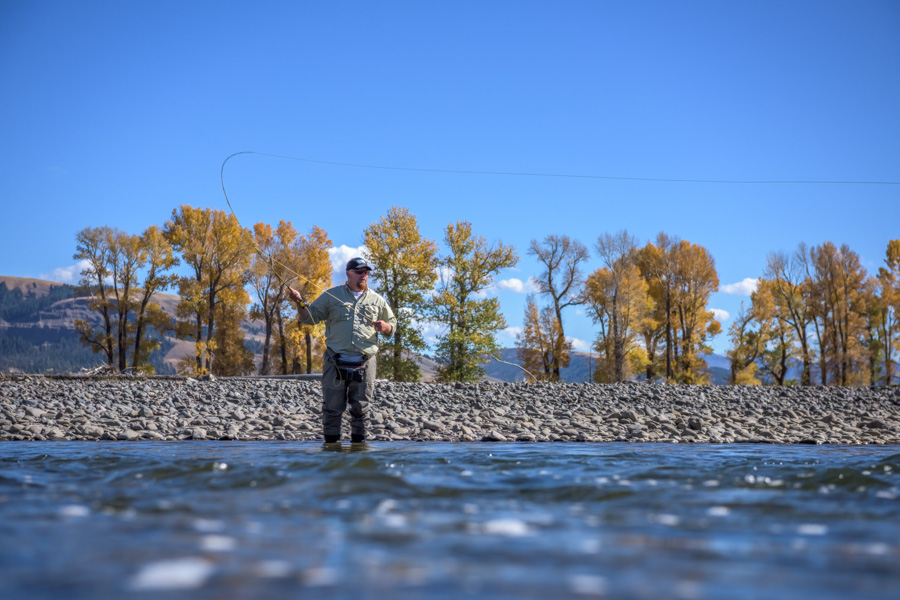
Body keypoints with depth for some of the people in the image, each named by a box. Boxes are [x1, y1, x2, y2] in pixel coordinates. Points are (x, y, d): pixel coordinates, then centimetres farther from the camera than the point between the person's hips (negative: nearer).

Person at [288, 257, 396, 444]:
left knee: (361, 407, 6)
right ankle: (332, 441, 8)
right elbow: (309, 317, 8)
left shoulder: (377, 301, 13)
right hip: (336, 362, -1)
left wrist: (385, 327, -4)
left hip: (364, 363, 2)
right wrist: (299, 302, -10)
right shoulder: (331, 296, 8)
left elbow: (392, 325, 19)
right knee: (332, 406, -1)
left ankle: (359, 441, 16)